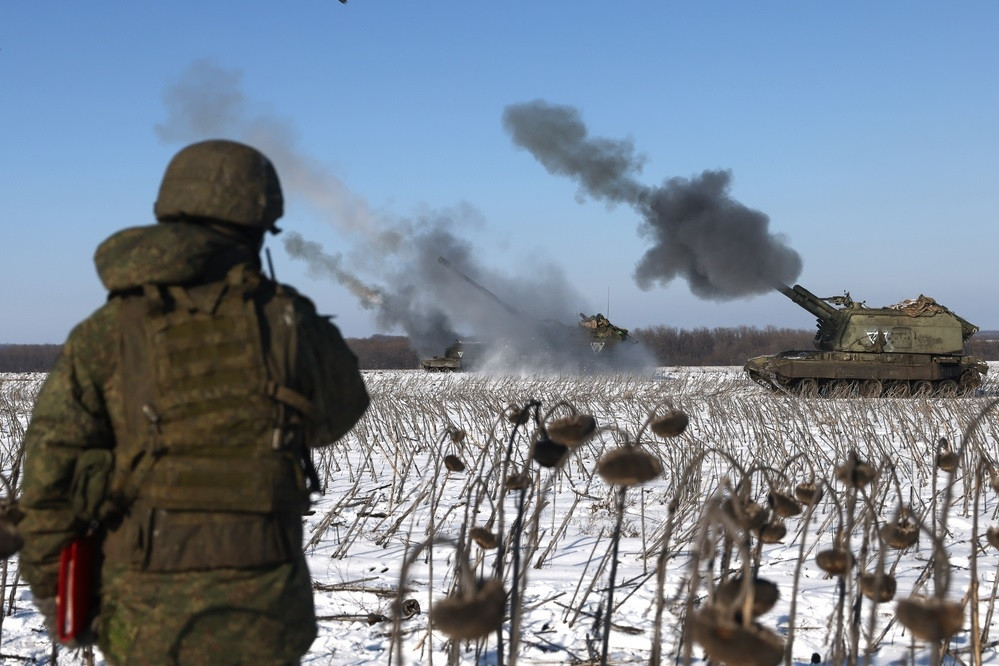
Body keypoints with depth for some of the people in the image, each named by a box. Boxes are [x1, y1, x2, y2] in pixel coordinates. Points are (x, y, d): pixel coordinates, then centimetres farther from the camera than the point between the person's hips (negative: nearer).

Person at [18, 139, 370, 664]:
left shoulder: (107, 331, 0)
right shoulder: (284, 319, -2)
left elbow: (53, 463, -6)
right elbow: (339, 410, 16)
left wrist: (50, 585, 4)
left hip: (144, 609, 1)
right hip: (257, 603, -1)